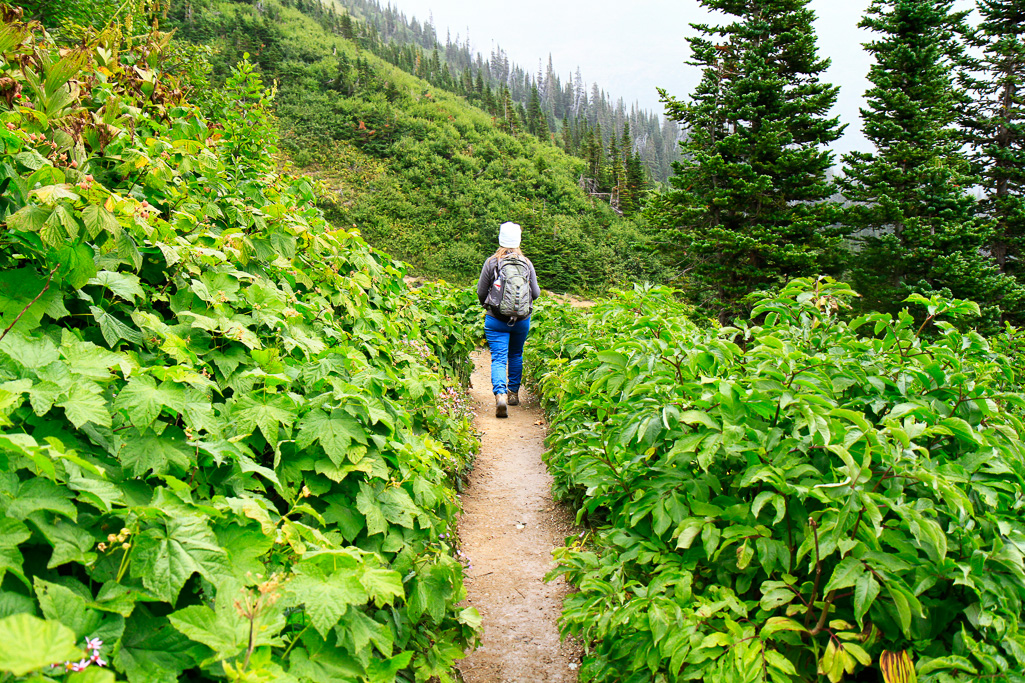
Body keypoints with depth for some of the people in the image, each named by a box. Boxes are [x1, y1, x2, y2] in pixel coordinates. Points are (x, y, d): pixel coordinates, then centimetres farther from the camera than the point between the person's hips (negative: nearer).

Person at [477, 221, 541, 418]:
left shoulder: (491, 262, -7)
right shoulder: (527, 263, -2)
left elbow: (481, 291, 0)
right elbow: (536, 293, 4)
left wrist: (487, 306, 21)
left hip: (496, 320, -2)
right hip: (522, 320, 2)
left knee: (499, 358, -3)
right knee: (516, 355, 21)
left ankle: (500, 394, -23)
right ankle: (514, 393, 31)